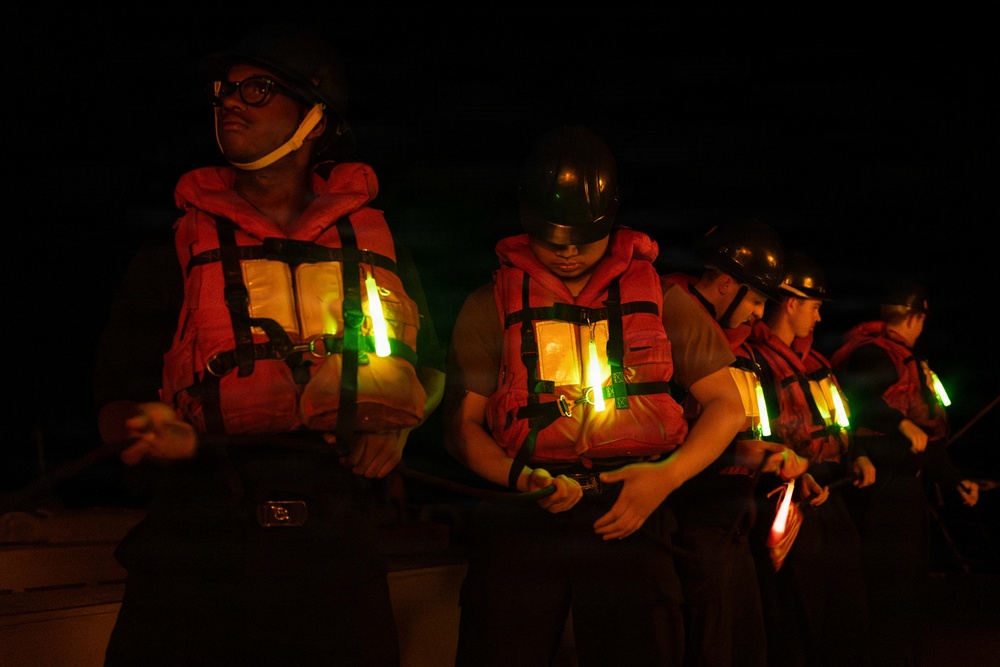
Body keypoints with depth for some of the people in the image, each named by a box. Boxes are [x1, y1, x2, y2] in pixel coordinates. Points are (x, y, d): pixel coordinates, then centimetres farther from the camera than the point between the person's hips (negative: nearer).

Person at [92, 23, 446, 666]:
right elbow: (118, 404, 5)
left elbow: (430, 366, 24)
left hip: (336, 547, 1)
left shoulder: (374, 239, 11)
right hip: (202, 544, -1)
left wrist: (396, 424, 4)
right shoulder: (176, 246, 6)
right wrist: (166, 435, -17)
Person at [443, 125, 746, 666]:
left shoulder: (659, 297, 14)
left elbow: (726, 405, 14)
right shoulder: (490, 306, 13)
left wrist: (665, 478, -4)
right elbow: (461, 423, 10)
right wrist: (519, 477, -10)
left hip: (628, 517, 0)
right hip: (520, 520, 0)